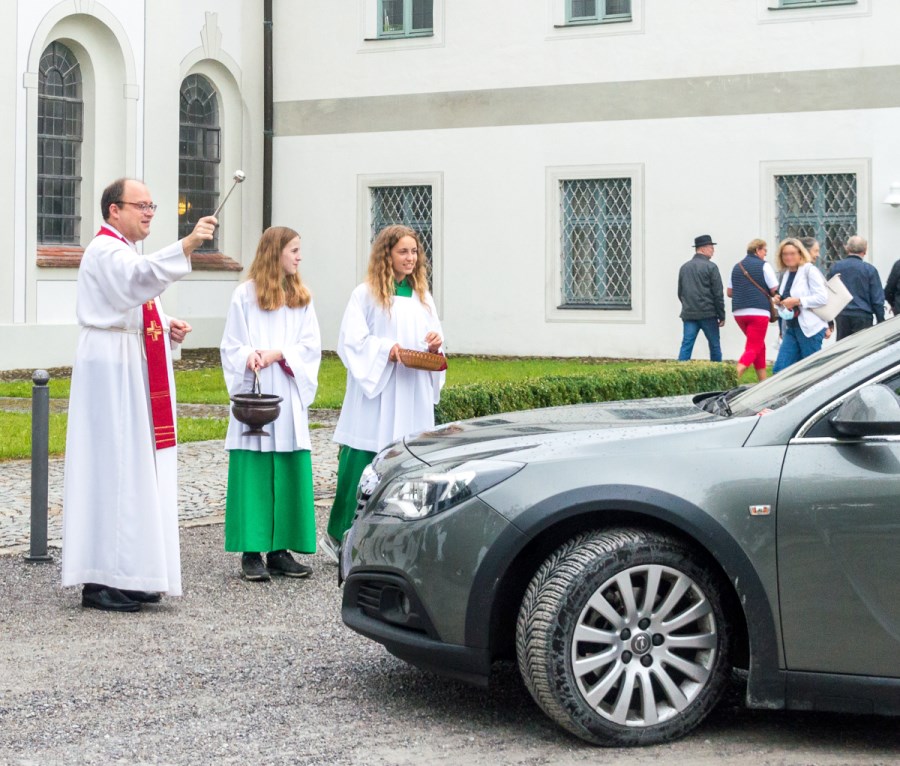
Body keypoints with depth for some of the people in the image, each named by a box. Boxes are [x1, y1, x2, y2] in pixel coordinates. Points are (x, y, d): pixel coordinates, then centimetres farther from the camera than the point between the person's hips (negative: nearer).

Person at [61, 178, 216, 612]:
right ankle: (100, 581, -7)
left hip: (139, 376, 10)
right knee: (111, 469, -10)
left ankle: (130, 575, 15)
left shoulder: (129, 253, 21)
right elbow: (140, 278, -34)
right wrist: (186, 245, -47)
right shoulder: (105, 251, -11)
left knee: (138, 469, 10)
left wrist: (168, 330, 7)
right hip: (112, 373, -10)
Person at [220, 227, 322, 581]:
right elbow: (230, 347, 1)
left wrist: (277, 354, -11)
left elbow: (311, 347, 4)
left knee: (289, 474, 2)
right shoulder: (245, 295, 2)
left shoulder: (301, 297, 11)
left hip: (289, 398, 4)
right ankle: (252, 552, 0)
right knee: (254, 473, -4)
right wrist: (250, 357, -19)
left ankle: (280, 550, 9)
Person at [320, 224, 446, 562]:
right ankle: (340, 537, 6)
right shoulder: (366, 294, -1)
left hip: (412, 397, 5)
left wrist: (435, 346, -4)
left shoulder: (423, 297, 15)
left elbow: (434, 341, 18)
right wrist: (387, 350, -19)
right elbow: (351, 341, -7)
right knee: (361, 465, -5)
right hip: (374, 397, -5)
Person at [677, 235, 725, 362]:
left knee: (686, 345, -1)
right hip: (708, 313, -5)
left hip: (689, 314, 5)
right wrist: (722, 316, -1)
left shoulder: (684, 267, 11)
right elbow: (718, 294, -8)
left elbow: (680, 293, 17)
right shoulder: (710, 267, -6)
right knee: (714, 346, 7)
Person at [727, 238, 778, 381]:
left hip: (739, 312, 6)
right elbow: (775, 291, -7)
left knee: (759, 345, 21)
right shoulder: (764, 266, -4)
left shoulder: (737, 267, 12)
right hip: (759, 312, -6)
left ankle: (763, 380, 22)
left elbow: (730, 292, 15)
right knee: (753, 348, -5)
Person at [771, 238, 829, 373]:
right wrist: (779, 300, 6)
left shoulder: (810, 271, -7)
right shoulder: (786, 273, 15)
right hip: (791, 328, 7)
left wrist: (797, 301, -18)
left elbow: (822, 297, -15)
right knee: (779, 369, -2)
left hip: (810, 327, -7)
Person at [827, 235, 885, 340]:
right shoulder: (870, 270, -5)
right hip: (863, 316, -3)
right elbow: (877, 299, -3)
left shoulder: (834, 268, 3)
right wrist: (881, 322, 6)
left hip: (841, 317, 3)